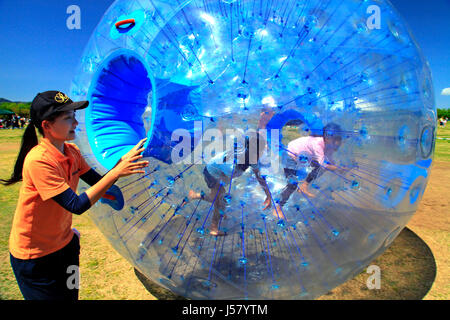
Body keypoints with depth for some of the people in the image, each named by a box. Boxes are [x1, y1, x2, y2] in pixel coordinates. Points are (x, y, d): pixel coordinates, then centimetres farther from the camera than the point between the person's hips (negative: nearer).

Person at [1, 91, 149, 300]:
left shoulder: (72, 152, -4)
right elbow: (77, 206, -31)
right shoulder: (38, 160, -28)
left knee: (70, 295, 18)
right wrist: (116, 172, -34)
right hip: (34, 257, -7)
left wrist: (122, 162, -19)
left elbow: (99, 182, -2)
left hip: (65, 245, 7)